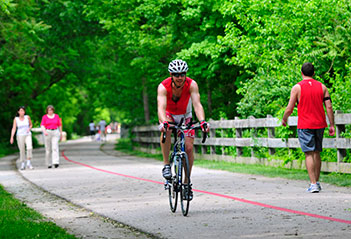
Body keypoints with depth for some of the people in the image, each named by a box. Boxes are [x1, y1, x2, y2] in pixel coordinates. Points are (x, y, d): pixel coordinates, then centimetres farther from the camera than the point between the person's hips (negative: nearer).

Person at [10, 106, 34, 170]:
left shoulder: (27, 117, 1)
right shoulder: (16, 119, -2)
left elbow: (31, 124, 14)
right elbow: (14, 129, -4)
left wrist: (29, 128, -8)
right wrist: (12, 137, -15)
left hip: (28, 135, 0)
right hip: (20, 135, 0)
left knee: (29, 147, -22)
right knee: (22, 150, 1)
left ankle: (28, 163, -16)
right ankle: (23, 164, 17)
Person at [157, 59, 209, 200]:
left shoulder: (192, 85, -27)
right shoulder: (163, 87, -30)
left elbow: (197, 105, -38)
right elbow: (161, 107, -44)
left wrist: (202, 121, -56)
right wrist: (164, 122, -64)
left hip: (185, 116, 1)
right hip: (169, 115, -1)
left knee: (189, 148, -12)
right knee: (166, 130, -36)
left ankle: (187, 182, 5)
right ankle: (166, 165, -25)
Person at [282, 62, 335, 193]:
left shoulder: (297, 87, -5)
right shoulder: (322, 87, 6)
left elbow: (289, 109, -6)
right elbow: (329, 107, 1)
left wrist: (284, 119, 13)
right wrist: (332, 125, 5)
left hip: (305, 126, -4)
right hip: (320, 124, 4)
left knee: (309, 154, -6)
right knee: (317, 153, 15)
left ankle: (313, 184, -13)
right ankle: (317, 182, 20)